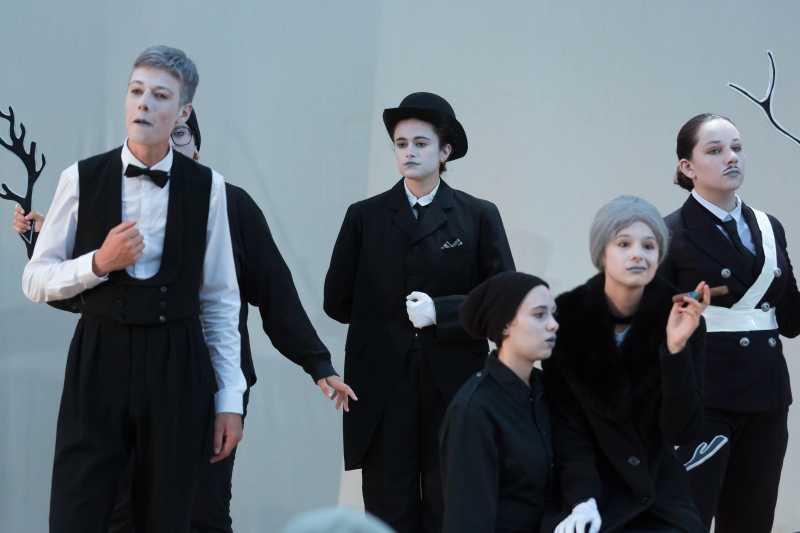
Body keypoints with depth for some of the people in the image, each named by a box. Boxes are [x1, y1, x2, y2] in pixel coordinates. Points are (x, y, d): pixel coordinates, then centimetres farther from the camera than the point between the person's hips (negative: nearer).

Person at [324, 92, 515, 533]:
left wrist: (440, 311, -12)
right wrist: (393, 314, 3)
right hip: (382, 390, 1)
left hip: (453, 389, -1)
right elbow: (337, 302, 8)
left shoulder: (478, 216, 5)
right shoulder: (365, 217, 8)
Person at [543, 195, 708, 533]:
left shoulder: (681, 319, -7)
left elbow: (683, 432, -12)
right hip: (588, 485, -2)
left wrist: (676, 348, -24)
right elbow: (566, 422, -8)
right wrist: (582, 501, -22)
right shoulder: (567, 315, -9)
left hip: (658, 491, 2)